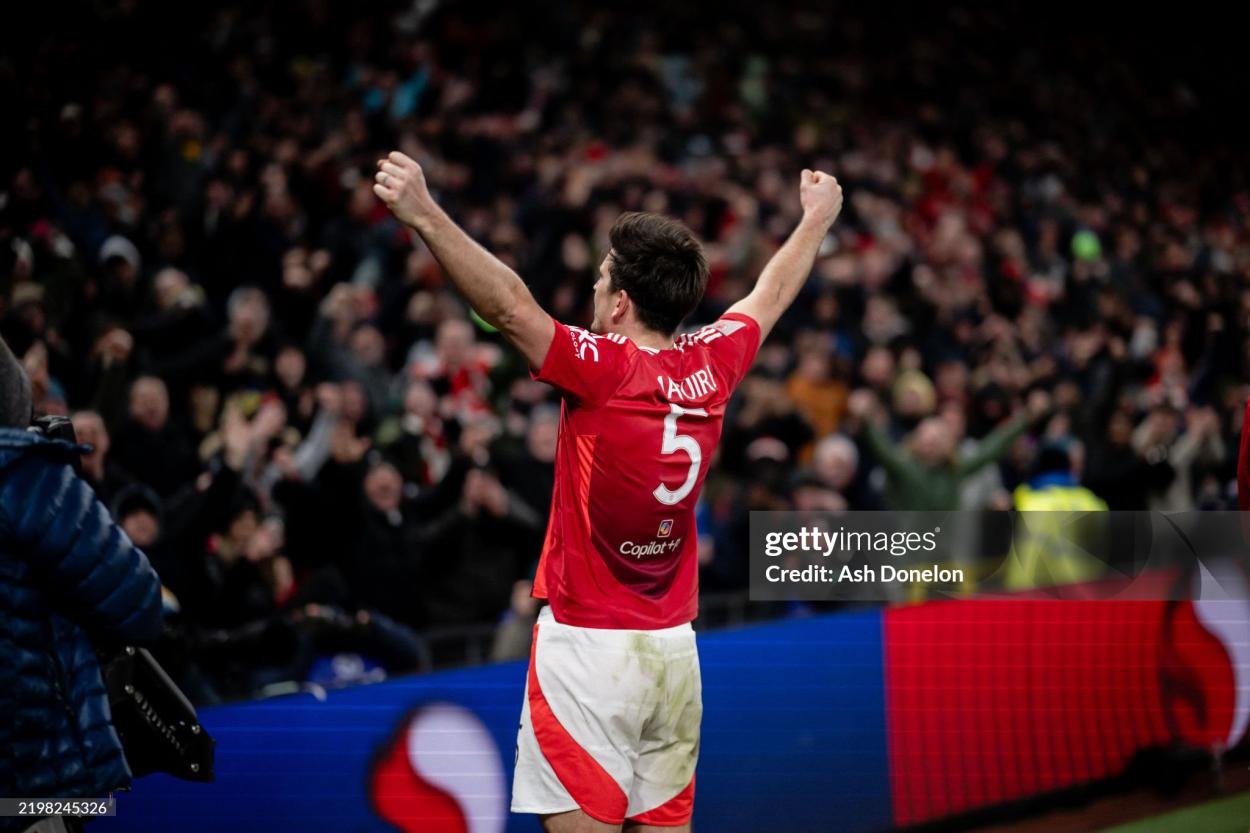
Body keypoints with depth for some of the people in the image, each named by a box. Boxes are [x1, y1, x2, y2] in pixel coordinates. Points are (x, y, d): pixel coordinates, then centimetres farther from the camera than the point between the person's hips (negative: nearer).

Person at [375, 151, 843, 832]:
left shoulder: (604, 371, -14)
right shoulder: (711, 367, 3)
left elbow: (508, 306, -27)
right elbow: (771, 295, 22)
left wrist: (424, 215, -32)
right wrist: (816, 220, 39)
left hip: (588, 648, -6)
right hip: (674, 649, 6)